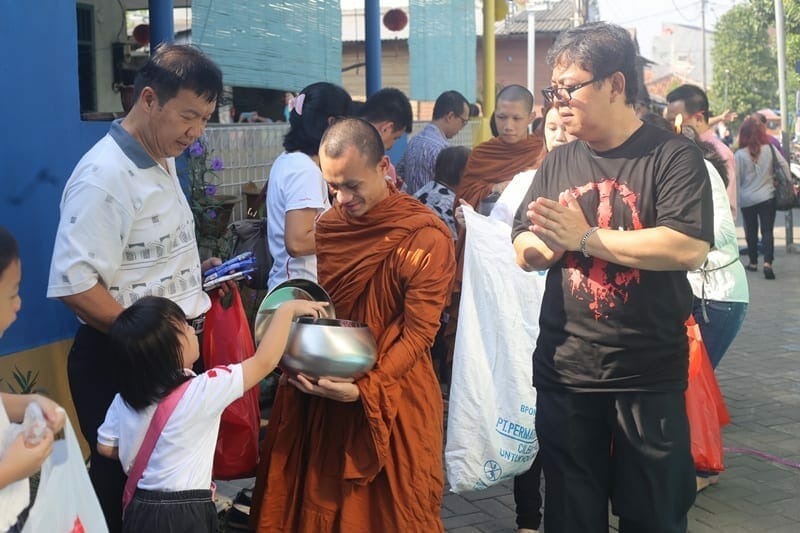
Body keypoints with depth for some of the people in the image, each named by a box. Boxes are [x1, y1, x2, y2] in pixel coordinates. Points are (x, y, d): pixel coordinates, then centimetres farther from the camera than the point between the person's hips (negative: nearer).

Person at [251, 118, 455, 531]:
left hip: (394, 397, -5)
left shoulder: (426, 236, -15)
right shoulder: (328, 224, 3)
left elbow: (418, 333, -16)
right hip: (322, 393, 5)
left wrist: (364, 389, -24)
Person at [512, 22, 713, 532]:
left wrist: (586, 237, -18)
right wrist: (552, 241, -16)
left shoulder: (673, 156, -8)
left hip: (649, 376, -4)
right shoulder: (557, 163, 9)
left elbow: (689, 248, -22)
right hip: (564, 371, 5)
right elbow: (526, 252, 8)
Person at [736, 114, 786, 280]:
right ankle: (767, 263, -16)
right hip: (767, 196, 1)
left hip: (747, 199, -1)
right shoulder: (770, 148, -4)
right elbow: (784, 166, -1)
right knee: (767, 231, 1)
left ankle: (753, 263, 25)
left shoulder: (740, 154, -10)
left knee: (751, 231, 15)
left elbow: (735, 178, -8)